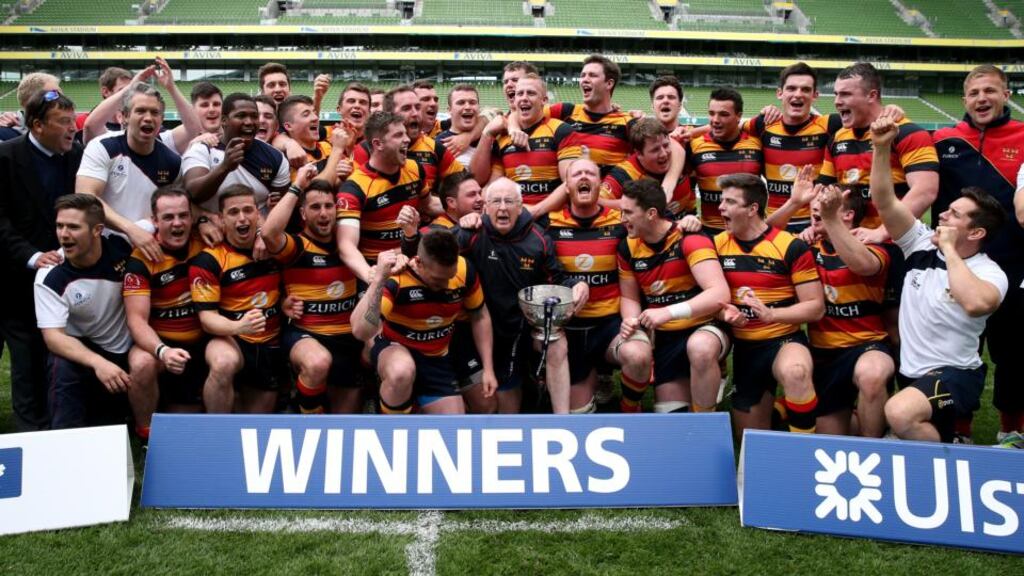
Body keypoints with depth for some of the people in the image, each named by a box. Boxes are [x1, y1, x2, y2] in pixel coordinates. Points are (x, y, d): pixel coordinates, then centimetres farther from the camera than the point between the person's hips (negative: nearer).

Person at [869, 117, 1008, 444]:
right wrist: (882, 147, -18)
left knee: (900, 414, -34)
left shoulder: (990, 272, -13)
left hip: (953, 376, -7)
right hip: (909, 370, 7)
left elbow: (975, 303, -37)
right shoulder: (923, 244, 3)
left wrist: (949, 250, -23)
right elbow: (885, 202, -6)